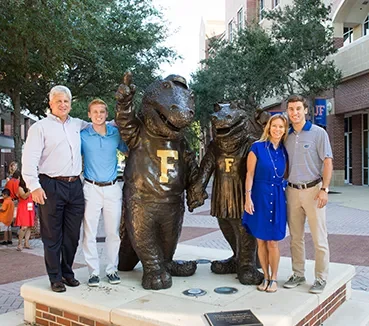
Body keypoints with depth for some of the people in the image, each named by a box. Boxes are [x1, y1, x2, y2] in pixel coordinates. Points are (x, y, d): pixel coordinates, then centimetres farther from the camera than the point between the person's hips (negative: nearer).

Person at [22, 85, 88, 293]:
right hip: (51, 186, -4)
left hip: (75, 186, 5)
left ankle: (67, 272, 25)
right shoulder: (40, 127, 2)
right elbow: (29, 159, -5)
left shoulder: (77, 125, 15)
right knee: (52, 235, 2)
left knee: (72, 235, 10)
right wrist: (34, 186, -13)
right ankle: (55, 277, 14)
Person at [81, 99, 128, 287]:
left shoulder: (116, 134, 6)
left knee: (113, 232, 6)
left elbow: (130, 151, 22)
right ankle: (93, 272, 11)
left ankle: (112, 269, 18)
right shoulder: (82, 135, 0)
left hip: (112, 188, 2)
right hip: (91, 188, -2)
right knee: (89, 233, -1)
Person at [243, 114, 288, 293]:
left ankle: (274, 278, 17)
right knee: (261, 241, 6)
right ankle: (266, 277, 21)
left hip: (277, 197, 2)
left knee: (273, 242, 3)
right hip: (259, 196, -2)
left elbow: (285, 175, 15)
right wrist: (248, 197, -10)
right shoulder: (257, 147, -4)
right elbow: (250, 174, -4)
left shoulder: (284, 151, 6)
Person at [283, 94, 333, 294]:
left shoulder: (318, 133, -4)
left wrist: (324, 189, -13)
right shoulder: (287, 136, 9)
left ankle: (321, 278, 12)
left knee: (319, 238, 1)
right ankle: (298, 274, 22)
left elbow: (327, 162, -6)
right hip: (292, 191, 5)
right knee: (295, 237, 11)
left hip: (312, 190, -4)